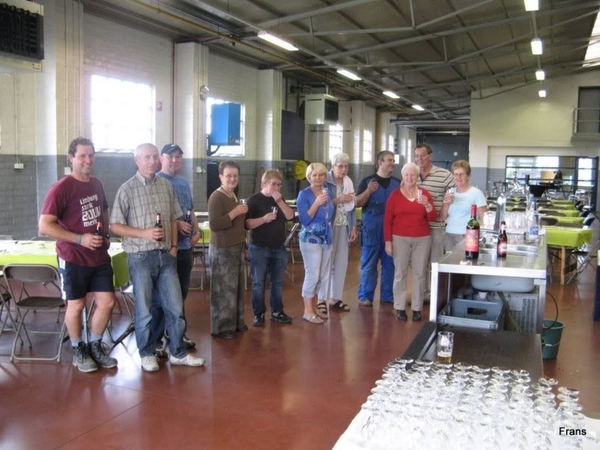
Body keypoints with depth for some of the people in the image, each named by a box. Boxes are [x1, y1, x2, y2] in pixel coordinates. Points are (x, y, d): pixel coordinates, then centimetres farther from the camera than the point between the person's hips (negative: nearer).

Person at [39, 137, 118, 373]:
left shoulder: (97, 184, 6)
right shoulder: (61, 188, -15)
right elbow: (44, 226, -19)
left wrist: (105, 235, 5)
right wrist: (80, 239, -22)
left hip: (100, 256, 6)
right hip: (73, 258, -6)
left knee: (107, 302, 7)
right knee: (76, 304, 7)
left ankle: (95, 346, 27)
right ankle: (78, 350, 27)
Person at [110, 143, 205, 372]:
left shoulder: (166, 185, 7)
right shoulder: (127, 189, -6)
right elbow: (115, 226, -7)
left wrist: (173, 246, 4)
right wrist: (144, 233, -18)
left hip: (166, 255, 4)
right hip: (140, 256, -4)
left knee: (175, 306, 7)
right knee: (144, 308, 7)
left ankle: (178, 353, 20)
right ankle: (147, 353, 23)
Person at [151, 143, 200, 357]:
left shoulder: (184, 183, 16)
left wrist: (196, 231, 6)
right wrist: (176, 223, -23)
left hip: (185, 247, 8)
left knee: (180, 294, 17)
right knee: (160, 297, -1)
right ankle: (155, 341, 9)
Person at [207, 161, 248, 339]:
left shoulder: (233, 196, 14)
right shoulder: (216, 197, -14)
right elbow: (214, 225, -24)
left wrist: (243, 214, 10)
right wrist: (235, 212, -23)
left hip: (237, 248, 9)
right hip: (222, 250, -9)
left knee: (236, 287, 15)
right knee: (223, 290, -3)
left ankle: (235, 322, 26)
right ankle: (221, 328, 7)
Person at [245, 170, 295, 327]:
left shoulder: (280, 199, 11)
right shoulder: (254, 200, -7)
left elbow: (290, 216, -2)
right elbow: (247, 224, -13)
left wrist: (279, 201, -13)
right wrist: (264, 219, -26)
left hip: (279, 248, 5)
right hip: (259, 248, -5)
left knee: (277, 282, 11)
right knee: (258, 282, 2)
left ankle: (277, 312, 22)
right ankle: (258, 313, 11)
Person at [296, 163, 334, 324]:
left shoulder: (328, 193, 8)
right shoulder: (304, 194, -9)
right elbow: (304, 220, -17)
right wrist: (316, 203, -23)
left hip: (326, 238, 7)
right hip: (311, 239, -7)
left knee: (323, 276, 10)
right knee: (312, 275, -6)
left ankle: (314, 308, 23)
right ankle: (307, 312, 3)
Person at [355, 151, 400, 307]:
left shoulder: (397, 183, 10)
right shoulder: (367, 181, 1)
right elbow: (358, 203, -5)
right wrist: (368, 191, -22)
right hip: (372, 229, -3)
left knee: (390, 264, 9)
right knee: (368, 264, 2)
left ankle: (388, 295, 20)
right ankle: (365, 296, 11)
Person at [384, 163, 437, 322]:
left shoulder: (425, 193, 3)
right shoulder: (395, 195, -1)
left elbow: (433, 218, 0)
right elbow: (387, 220, -1)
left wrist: (427, 204, -18)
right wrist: (388, 241, -5)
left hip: (422, 239, 2)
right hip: (400, 239, -2)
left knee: (419, 273, 5)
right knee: (400, 273, 1)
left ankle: (417, 308, 14)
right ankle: (400, 308, 10)